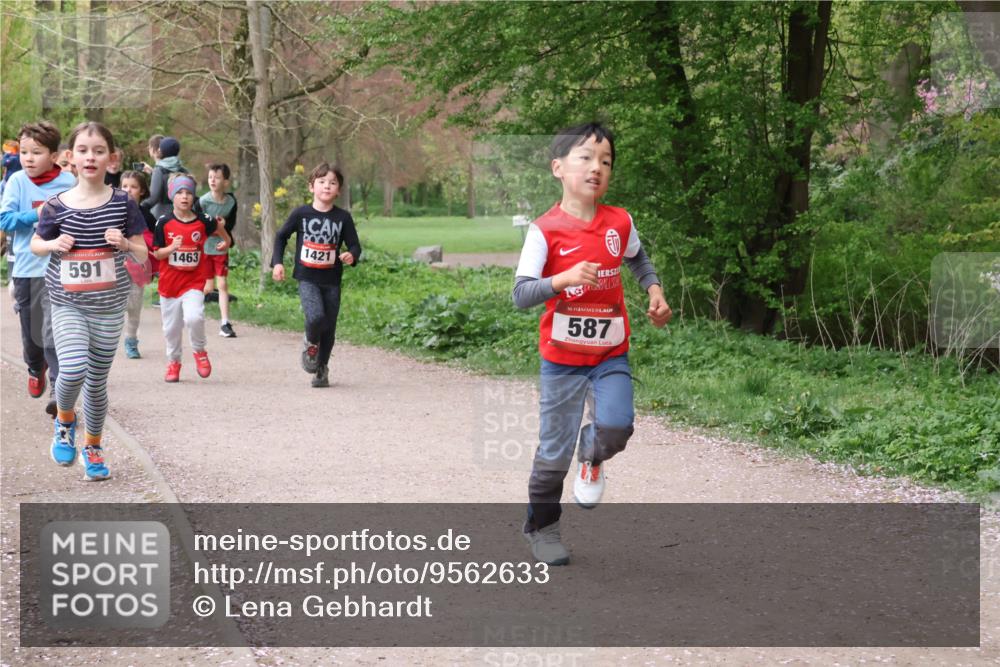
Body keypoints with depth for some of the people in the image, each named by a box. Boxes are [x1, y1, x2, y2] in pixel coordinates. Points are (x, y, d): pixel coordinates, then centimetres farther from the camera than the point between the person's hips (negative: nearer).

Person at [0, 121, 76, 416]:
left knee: (54, 331, -12)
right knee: (30, 328, 17)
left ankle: (59, 390, -11)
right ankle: (36, 369, 45)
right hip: (26, 267, 3)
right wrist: (38, 215, -16)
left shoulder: (69, 182, -4)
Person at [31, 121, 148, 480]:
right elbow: (36, 245, 9)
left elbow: (142, 253, 4)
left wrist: (125, 243, -17)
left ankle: (93, 446, 33)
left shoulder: (123, 204, -4)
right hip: (67, 304, -1)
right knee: (73, 370, -22)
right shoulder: (57, 206, -5)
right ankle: (65, 421, 10)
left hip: (109, 306, 1)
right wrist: (54, 244, -12)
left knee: (97, 381, 10)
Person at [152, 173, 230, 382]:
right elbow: (156, 253, -5)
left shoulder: (203, 222, -2)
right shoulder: (164, 223, -5)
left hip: (194, 282, -1)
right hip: (169, 283, 1)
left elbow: (219, 229, 21)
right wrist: (172, 247, -21)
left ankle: (200, 351, 3)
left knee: (194, 317, -23)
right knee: (171, 327, 9)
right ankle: (173, 362, 29)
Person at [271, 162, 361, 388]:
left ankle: (321, 369, 26)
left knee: (329, 327, 6)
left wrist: (351, 255, -20)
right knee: (316, 316, -24)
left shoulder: (343, 217, -1)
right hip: (307, 278, -2)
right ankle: (310, 344, 9)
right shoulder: (301, 214, -2)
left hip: (332, 281, 2)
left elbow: (354, 245, 3)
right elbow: (281, 236, 11)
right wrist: (277, 262, 2)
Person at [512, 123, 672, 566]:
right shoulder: (545, 231, -12)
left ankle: (593, 456, 16)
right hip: (562, 357, -2)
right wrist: (564, 279, -32)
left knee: (616, 426, -20)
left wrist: (655, 292, 5)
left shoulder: (620, 223, -1)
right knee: (555, 450, 5)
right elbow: (521, 295, -17)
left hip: (611, 354, 2)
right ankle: (541, 528, 26)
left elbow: (638, 260, 22)